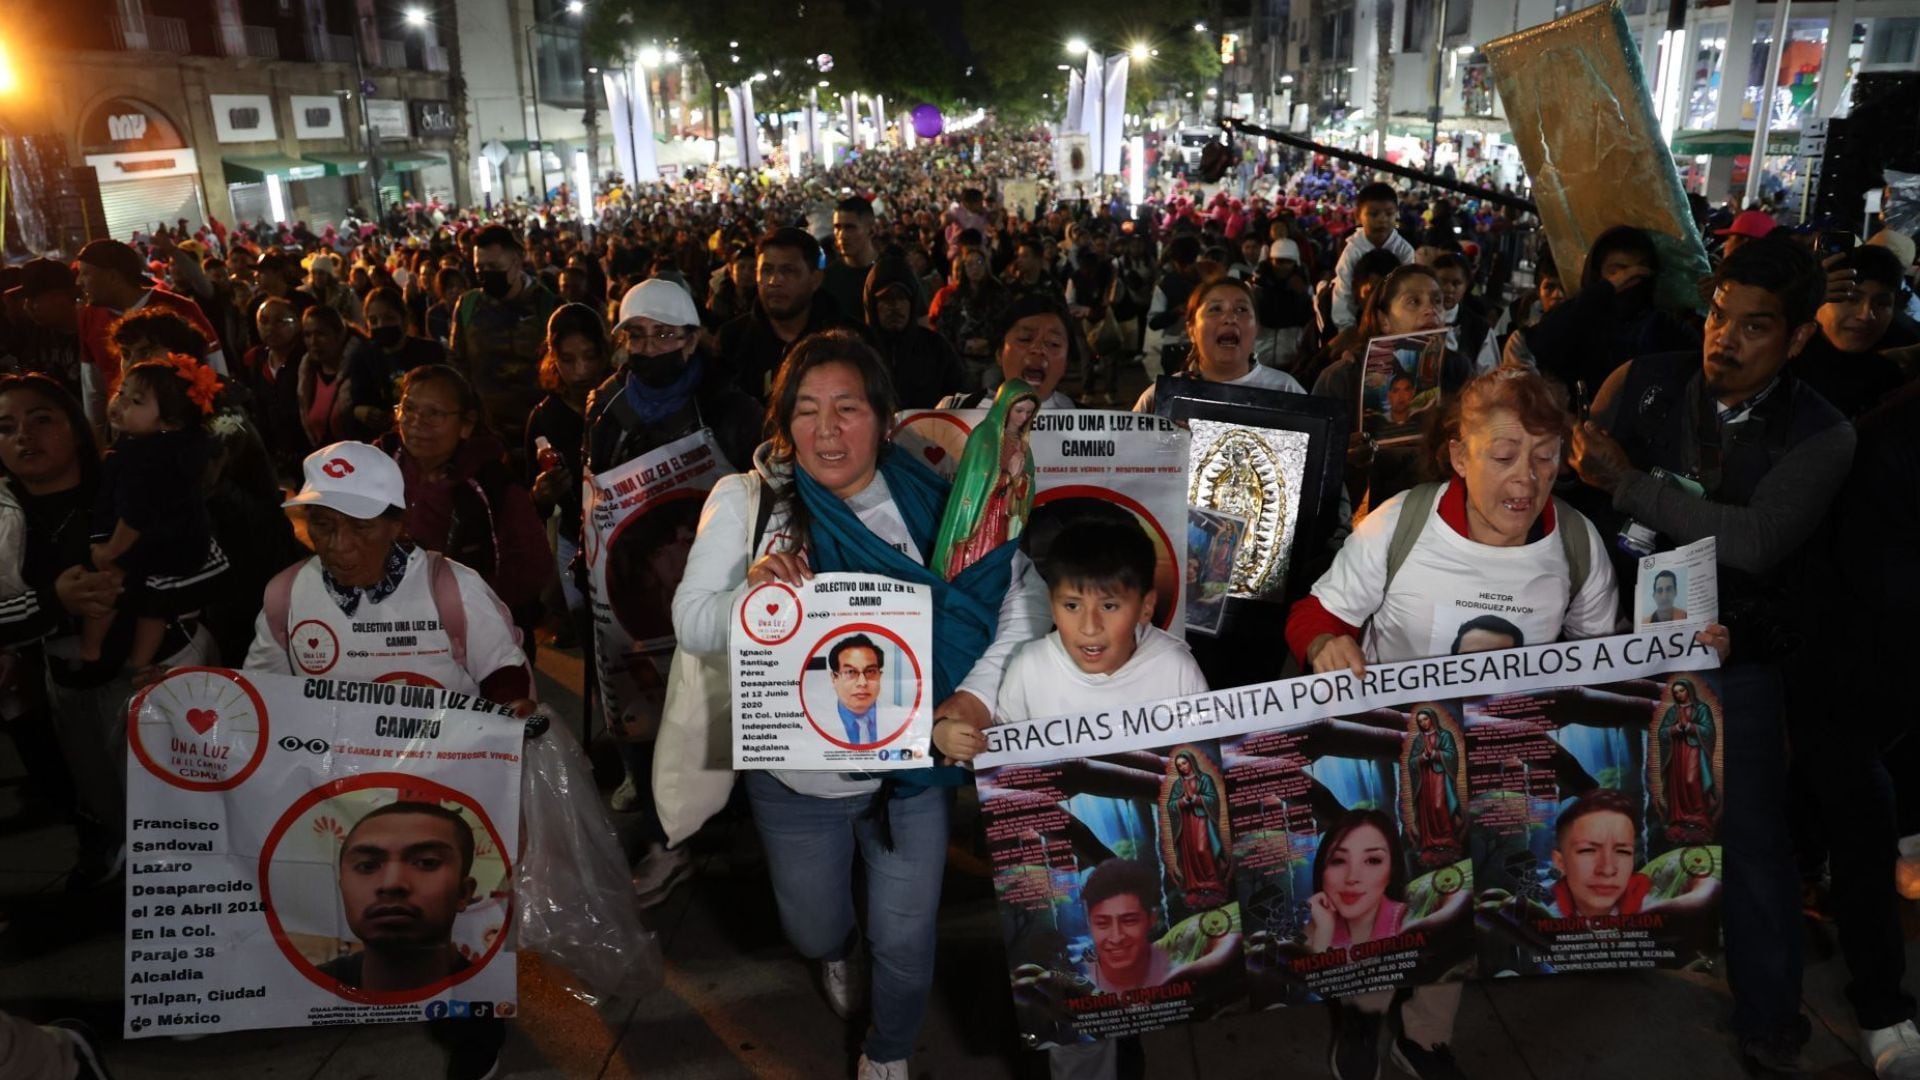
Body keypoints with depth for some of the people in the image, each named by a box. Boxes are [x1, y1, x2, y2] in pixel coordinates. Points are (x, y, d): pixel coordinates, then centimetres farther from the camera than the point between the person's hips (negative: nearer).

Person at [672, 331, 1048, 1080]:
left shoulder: (933, 504, -11)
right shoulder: (745, 500, -11)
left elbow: (1025, 597, -13)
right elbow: (691, 625, -11)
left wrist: (977, 693, -27)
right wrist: (751, 594, -32)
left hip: (909, 768, 0)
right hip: (795, 775, 1)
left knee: (905, 941, 13)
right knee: (813, 932, 23)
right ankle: (838, 952, 63)